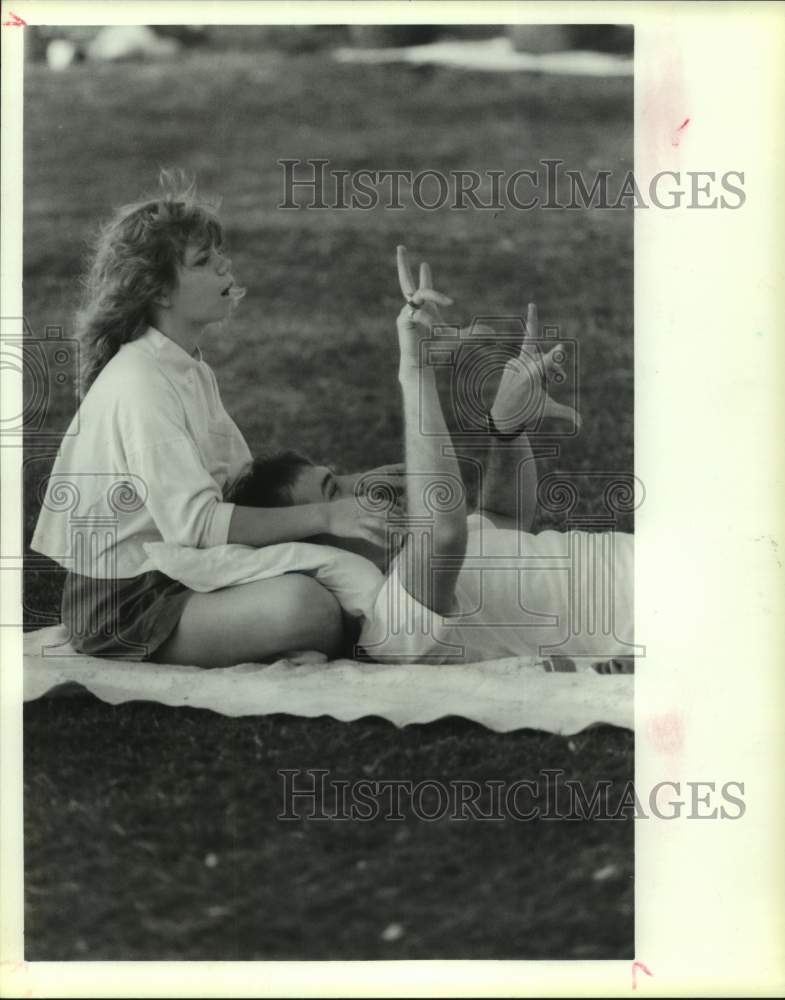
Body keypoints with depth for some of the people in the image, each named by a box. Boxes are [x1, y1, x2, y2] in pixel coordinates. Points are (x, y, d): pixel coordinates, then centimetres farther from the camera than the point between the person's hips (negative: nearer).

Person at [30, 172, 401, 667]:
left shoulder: (192, 368, 11)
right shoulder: (140, 383, -20)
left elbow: (241, 480, 10)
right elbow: (196, 523, -27)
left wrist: (338, 495, -4)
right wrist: (323, 515, -26)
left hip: (173, 574, 10)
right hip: (123, 608, -10)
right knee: (303, 603, -27)